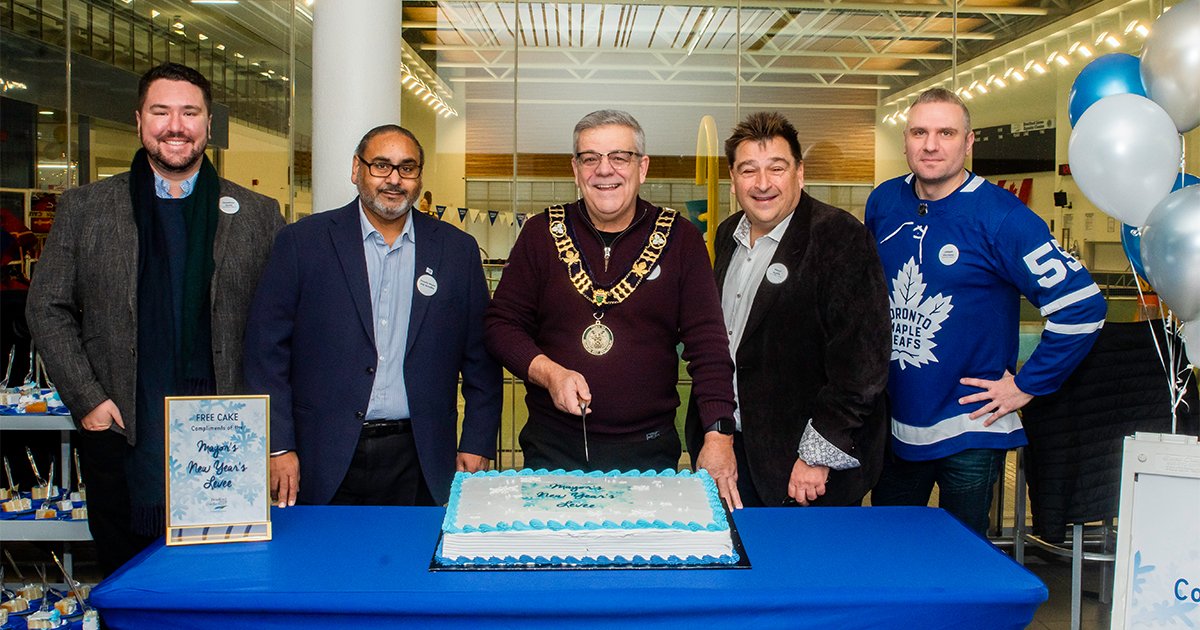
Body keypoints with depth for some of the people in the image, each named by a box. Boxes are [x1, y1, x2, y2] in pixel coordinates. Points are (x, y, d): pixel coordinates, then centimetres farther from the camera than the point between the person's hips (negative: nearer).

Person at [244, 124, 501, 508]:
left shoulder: (457, 249, 7)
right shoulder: (302, 242, 2)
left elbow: (480, 358, 8)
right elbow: (266, 348, 0)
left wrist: (477, 446, 3)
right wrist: (277, 446, -5)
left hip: (419, 463, 1)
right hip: (324, 461, -1)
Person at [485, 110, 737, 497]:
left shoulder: (679, 238, 0)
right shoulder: (542, 234, 3)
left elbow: (707, 343, -3)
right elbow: (501, 324, 5)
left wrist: (719, 436, -12)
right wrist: (548, 373, -13)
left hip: (649, 451, 0)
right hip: (552, 448, 1)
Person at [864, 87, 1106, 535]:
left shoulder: (1000, 216, -15)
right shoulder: (884, 203, 1)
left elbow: (1082, 304, -17)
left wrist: (1026, 386, -13)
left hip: (969, 432, -5)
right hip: (893, 424, 5)